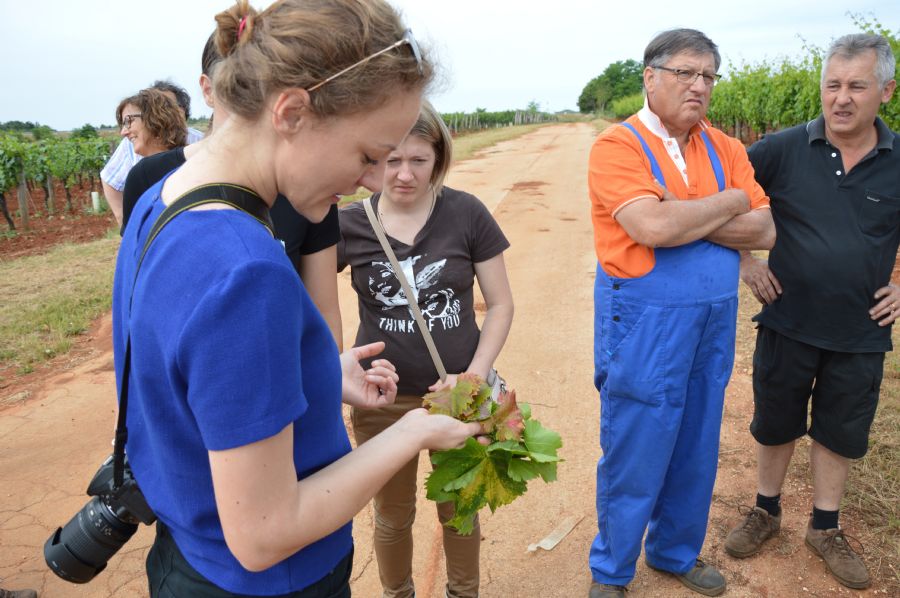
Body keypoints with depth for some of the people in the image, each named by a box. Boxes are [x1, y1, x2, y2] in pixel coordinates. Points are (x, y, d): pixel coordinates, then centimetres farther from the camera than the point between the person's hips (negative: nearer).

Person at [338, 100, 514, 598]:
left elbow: (500, 304, -3)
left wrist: (475, 375, -14)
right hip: (384, 400, 0)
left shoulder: (466, 214, -9)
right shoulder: (349, 225, -8)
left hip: (458, 394, 0)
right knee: (393, 516, 19)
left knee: (459, 509, 19)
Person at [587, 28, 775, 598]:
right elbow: (653, 227, -25)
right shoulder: (619, 145, -10)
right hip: (643, 323, -5)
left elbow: (764, 231, -2)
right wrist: (729, 202, -9)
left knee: (695, 450, 17)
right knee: (633, 455, 6)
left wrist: (683, 219, -16)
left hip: (714, 322, 6)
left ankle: (676, 552, 40)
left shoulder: (726, 149, 7)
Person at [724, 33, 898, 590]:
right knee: (775, 423, 14)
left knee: (839, 432, 15)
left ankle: (825, 528, 36)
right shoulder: (784, 148, -9)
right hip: (787, 323, -1)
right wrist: (744, 258, -5)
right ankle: (766, 512, 36)